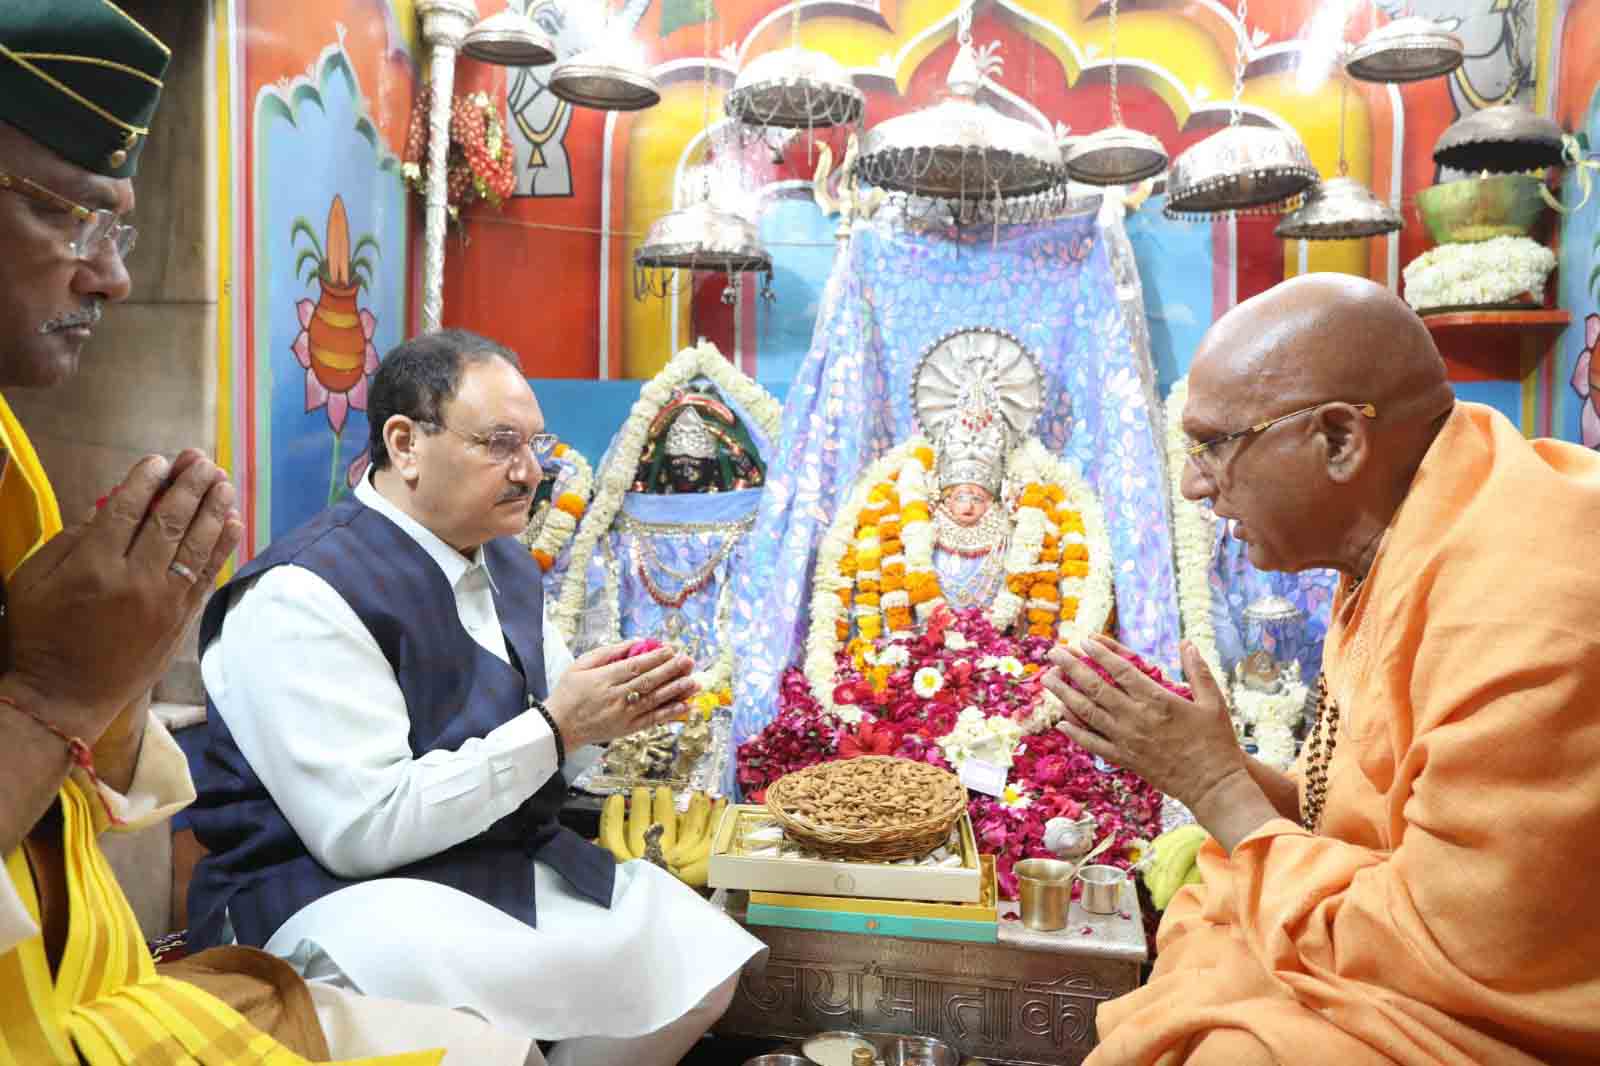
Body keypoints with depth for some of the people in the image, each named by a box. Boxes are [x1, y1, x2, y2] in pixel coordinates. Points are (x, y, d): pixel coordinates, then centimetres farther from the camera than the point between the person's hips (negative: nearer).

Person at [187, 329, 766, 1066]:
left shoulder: (505, 561, 7)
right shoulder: (303, 594, -19)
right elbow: (363, 830, -23)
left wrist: (615, 709, -5)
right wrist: (555, 728, -23)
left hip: (507, 862, 8)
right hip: (339, 887, -8)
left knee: (700, 964, -2)